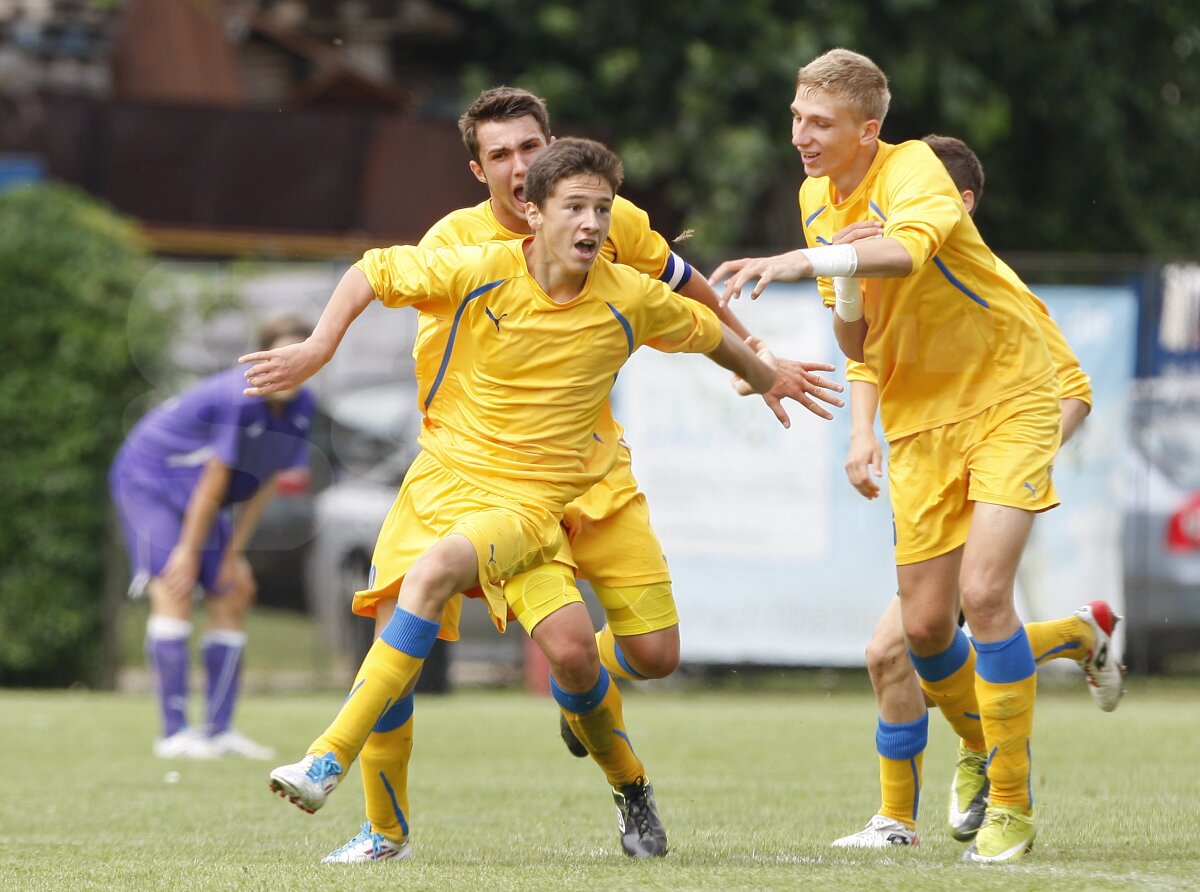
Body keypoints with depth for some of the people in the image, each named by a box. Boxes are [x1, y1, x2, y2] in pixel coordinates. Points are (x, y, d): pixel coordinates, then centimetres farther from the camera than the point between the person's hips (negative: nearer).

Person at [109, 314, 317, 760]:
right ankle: (174, 732, -25)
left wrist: (235, 553, 1)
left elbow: (264, 482, 1)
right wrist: (189, 551, -18)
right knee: (173, 589, -21)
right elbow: (214, 481, -25)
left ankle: (219, 731, 12)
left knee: (233, 597, 6)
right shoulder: (239, 399, -31)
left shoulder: (301, 407, -6)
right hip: (149, 477, -9)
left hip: (200, 500, 9)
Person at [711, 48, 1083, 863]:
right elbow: (855, 346, 8)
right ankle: (990, 754, 29)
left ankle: (1013, 808, -8)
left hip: (1007, 399, -7)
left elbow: (908, 249, -42)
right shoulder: (817, 199, 5)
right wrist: (845, 295, -13)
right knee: (925, 623, 2)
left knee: (983, 591, -19)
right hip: (919, 420, 7)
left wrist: (800, 262, -49)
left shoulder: (913, 169, -17)